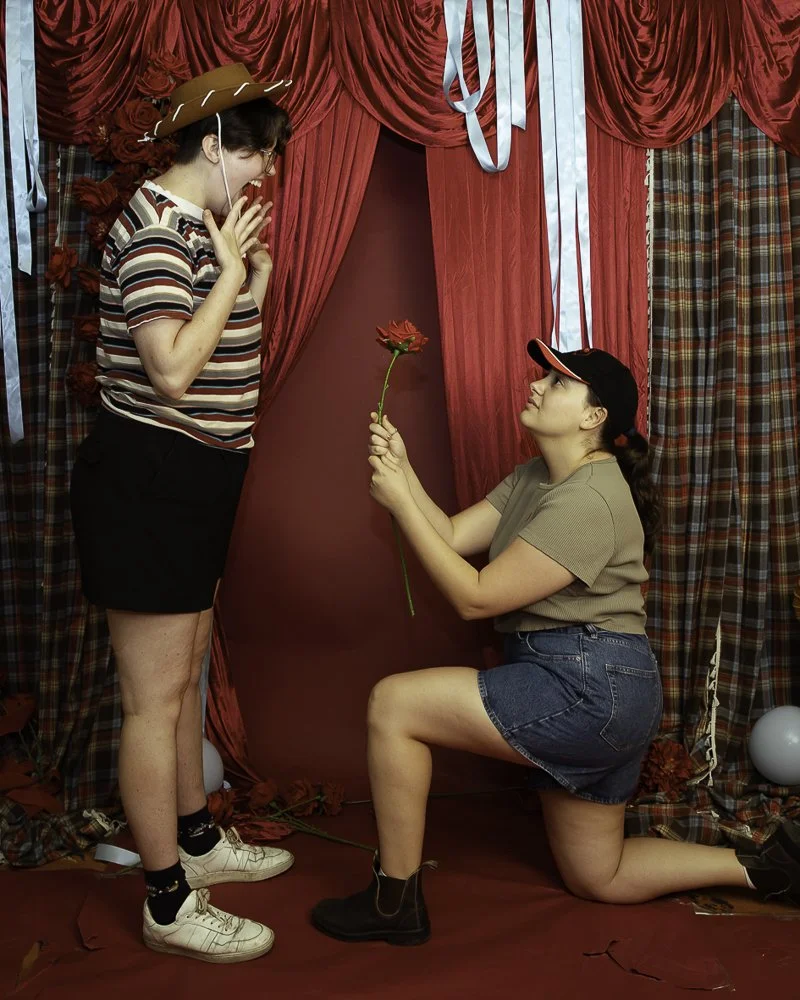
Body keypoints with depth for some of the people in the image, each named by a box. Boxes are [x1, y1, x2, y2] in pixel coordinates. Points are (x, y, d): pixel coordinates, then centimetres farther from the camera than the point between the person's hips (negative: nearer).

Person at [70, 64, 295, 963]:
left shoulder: (196, 225, 14)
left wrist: (253, 284, 6)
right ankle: (170, 904, 15)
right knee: (154, 700, 0)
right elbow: (173, 371, -27)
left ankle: (197, 840, 39)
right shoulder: (159, 231, -17)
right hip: (147, 480, -11)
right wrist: (229, 269, -18)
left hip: (192, 482, 11)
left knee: (183, 677, 21)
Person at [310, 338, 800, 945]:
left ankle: (395, 902, 0)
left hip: (590, 688, -11)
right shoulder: (533, 479, 12)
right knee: (597, 878, 20)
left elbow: (475, 597, -20)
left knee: (393, 703, -12)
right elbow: (453, 536, 4)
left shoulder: (588, 501, -20)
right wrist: (402, 471, -7)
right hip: (593, 694, 11)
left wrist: (400, 503, -19)